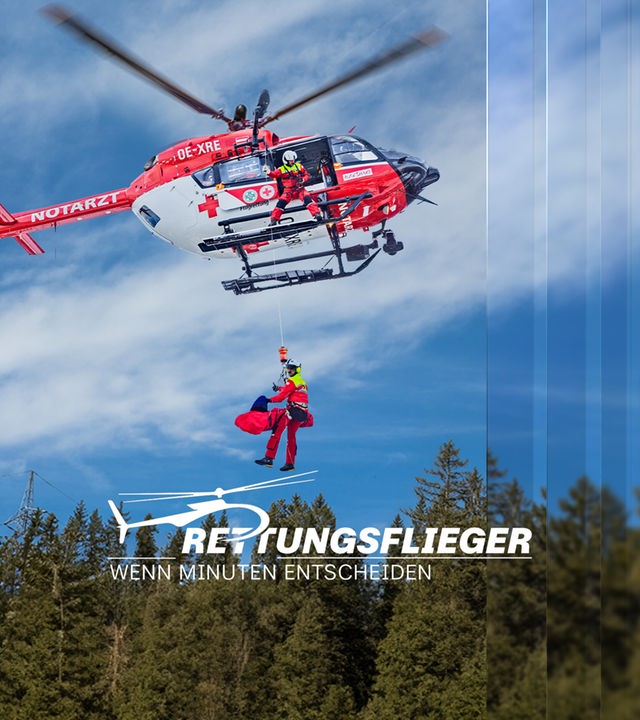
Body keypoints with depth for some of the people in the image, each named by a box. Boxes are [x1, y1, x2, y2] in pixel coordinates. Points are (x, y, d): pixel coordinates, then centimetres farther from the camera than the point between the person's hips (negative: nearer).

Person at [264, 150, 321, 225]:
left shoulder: (299, 166, 9)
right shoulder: (281, 169, 5)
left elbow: (306, 175, 12)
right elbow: (274, 174, -9)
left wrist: (303, 180, -10)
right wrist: (268, 172, -31)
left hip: (299, 189, 1)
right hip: (288, 190, -1)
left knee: (307, 199, -23)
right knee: (281, 202, -18)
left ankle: (317, 214, -23)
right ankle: (274, 219, -11)